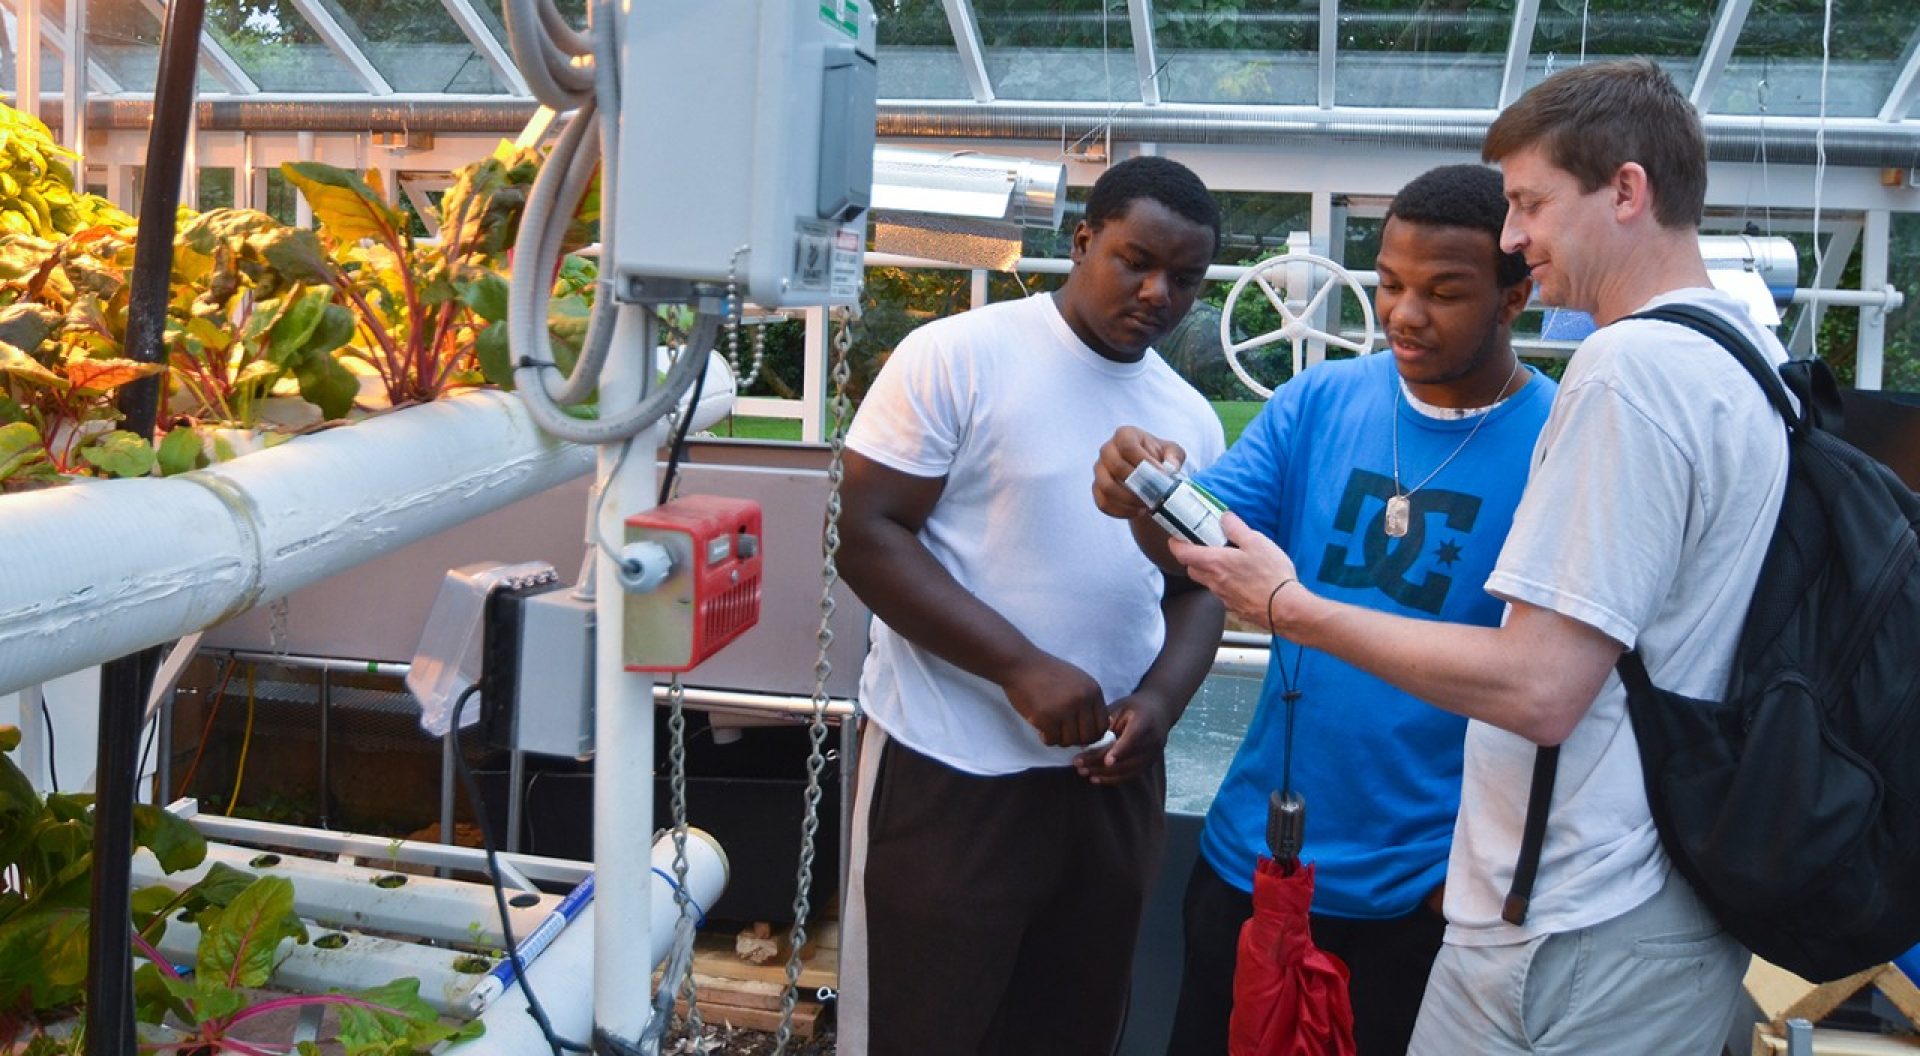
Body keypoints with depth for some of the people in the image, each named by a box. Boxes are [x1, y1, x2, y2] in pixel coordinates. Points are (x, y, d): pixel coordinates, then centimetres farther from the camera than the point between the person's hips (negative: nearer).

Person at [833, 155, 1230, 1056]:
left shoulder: (1191, 419, 9)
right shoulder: (956, 357, -8)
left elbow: (1196, 587, 14)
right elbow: (868, 537, -13)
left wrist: (1158, 701, -7)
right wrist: (1021, 666, -21)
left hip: (1110, 778, 6)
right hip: (949, 772, -5)